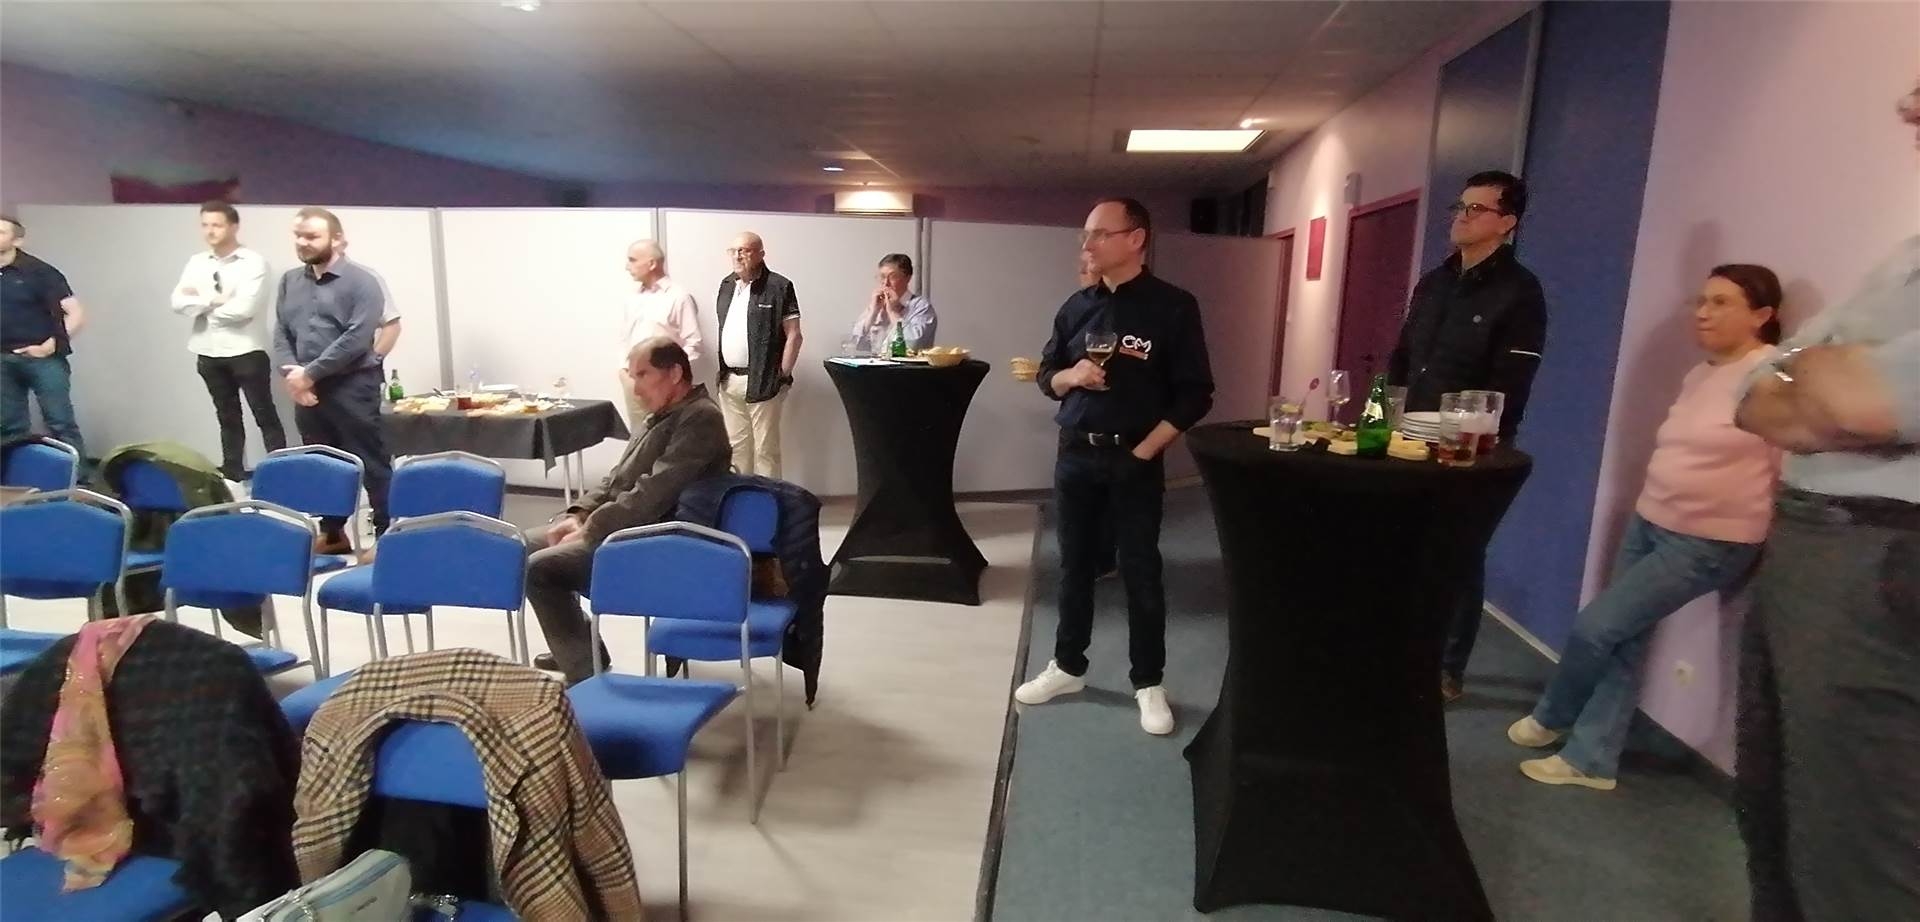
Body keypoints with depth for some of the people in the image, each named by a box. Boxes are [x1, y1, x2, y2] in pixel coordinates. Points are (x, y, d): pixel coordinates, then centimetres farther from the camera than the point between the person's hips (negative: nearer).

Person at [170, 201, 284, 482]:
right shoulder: (196, 262, 9)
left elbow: (244, 308, -19)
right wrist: (214, 299, -14)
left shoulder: (253, 262, -9)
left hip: (246, 351, -6)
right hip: (209, 353, 6)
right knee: (227, 416, 15)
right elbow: (179, 303, 0)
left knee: (265, 415, 1)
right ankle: (232, 471, 24)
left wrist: (201, 303, -5)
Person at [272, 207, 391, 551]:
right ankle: (332, 534, 27)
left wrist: (310, 372, -14)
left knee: (372, 465, -4)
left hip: (352, 387, -7)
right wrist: (290, 371, -6)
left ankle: (388, 535, 2)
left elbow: (357, 339, -15)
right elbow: (280, 332, 12)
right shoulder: (290, 281, 14)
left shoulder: (360, 281, -7)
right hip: (307, 390, 7)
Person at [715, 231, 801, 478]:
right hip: (729, 380, 7)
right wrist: (721, 370, 13)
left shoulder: (779, 287, -9)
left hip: (762, 382, -7)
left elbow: (793, 335, -9)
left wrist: (783, 376, -12)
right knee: (736, 445, 14)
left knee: (765, 448, -1)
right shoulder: (727, 285, 12)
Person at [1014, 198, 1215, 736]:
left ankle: (1148, 684, 18)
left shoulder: (1173, 307, -7)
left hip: (1135, 460, -4)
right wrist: (1073, 375, -9)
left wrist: (1145, 450, -12)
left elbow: (1195, 394, -8)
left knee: (1141, 572, 4)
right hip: (1075, 455, 4)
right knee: (1075, 566, 13)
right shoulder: (1077, 307, 7)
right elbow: (1047, 377, 13)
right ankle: (1068, 668, 27)